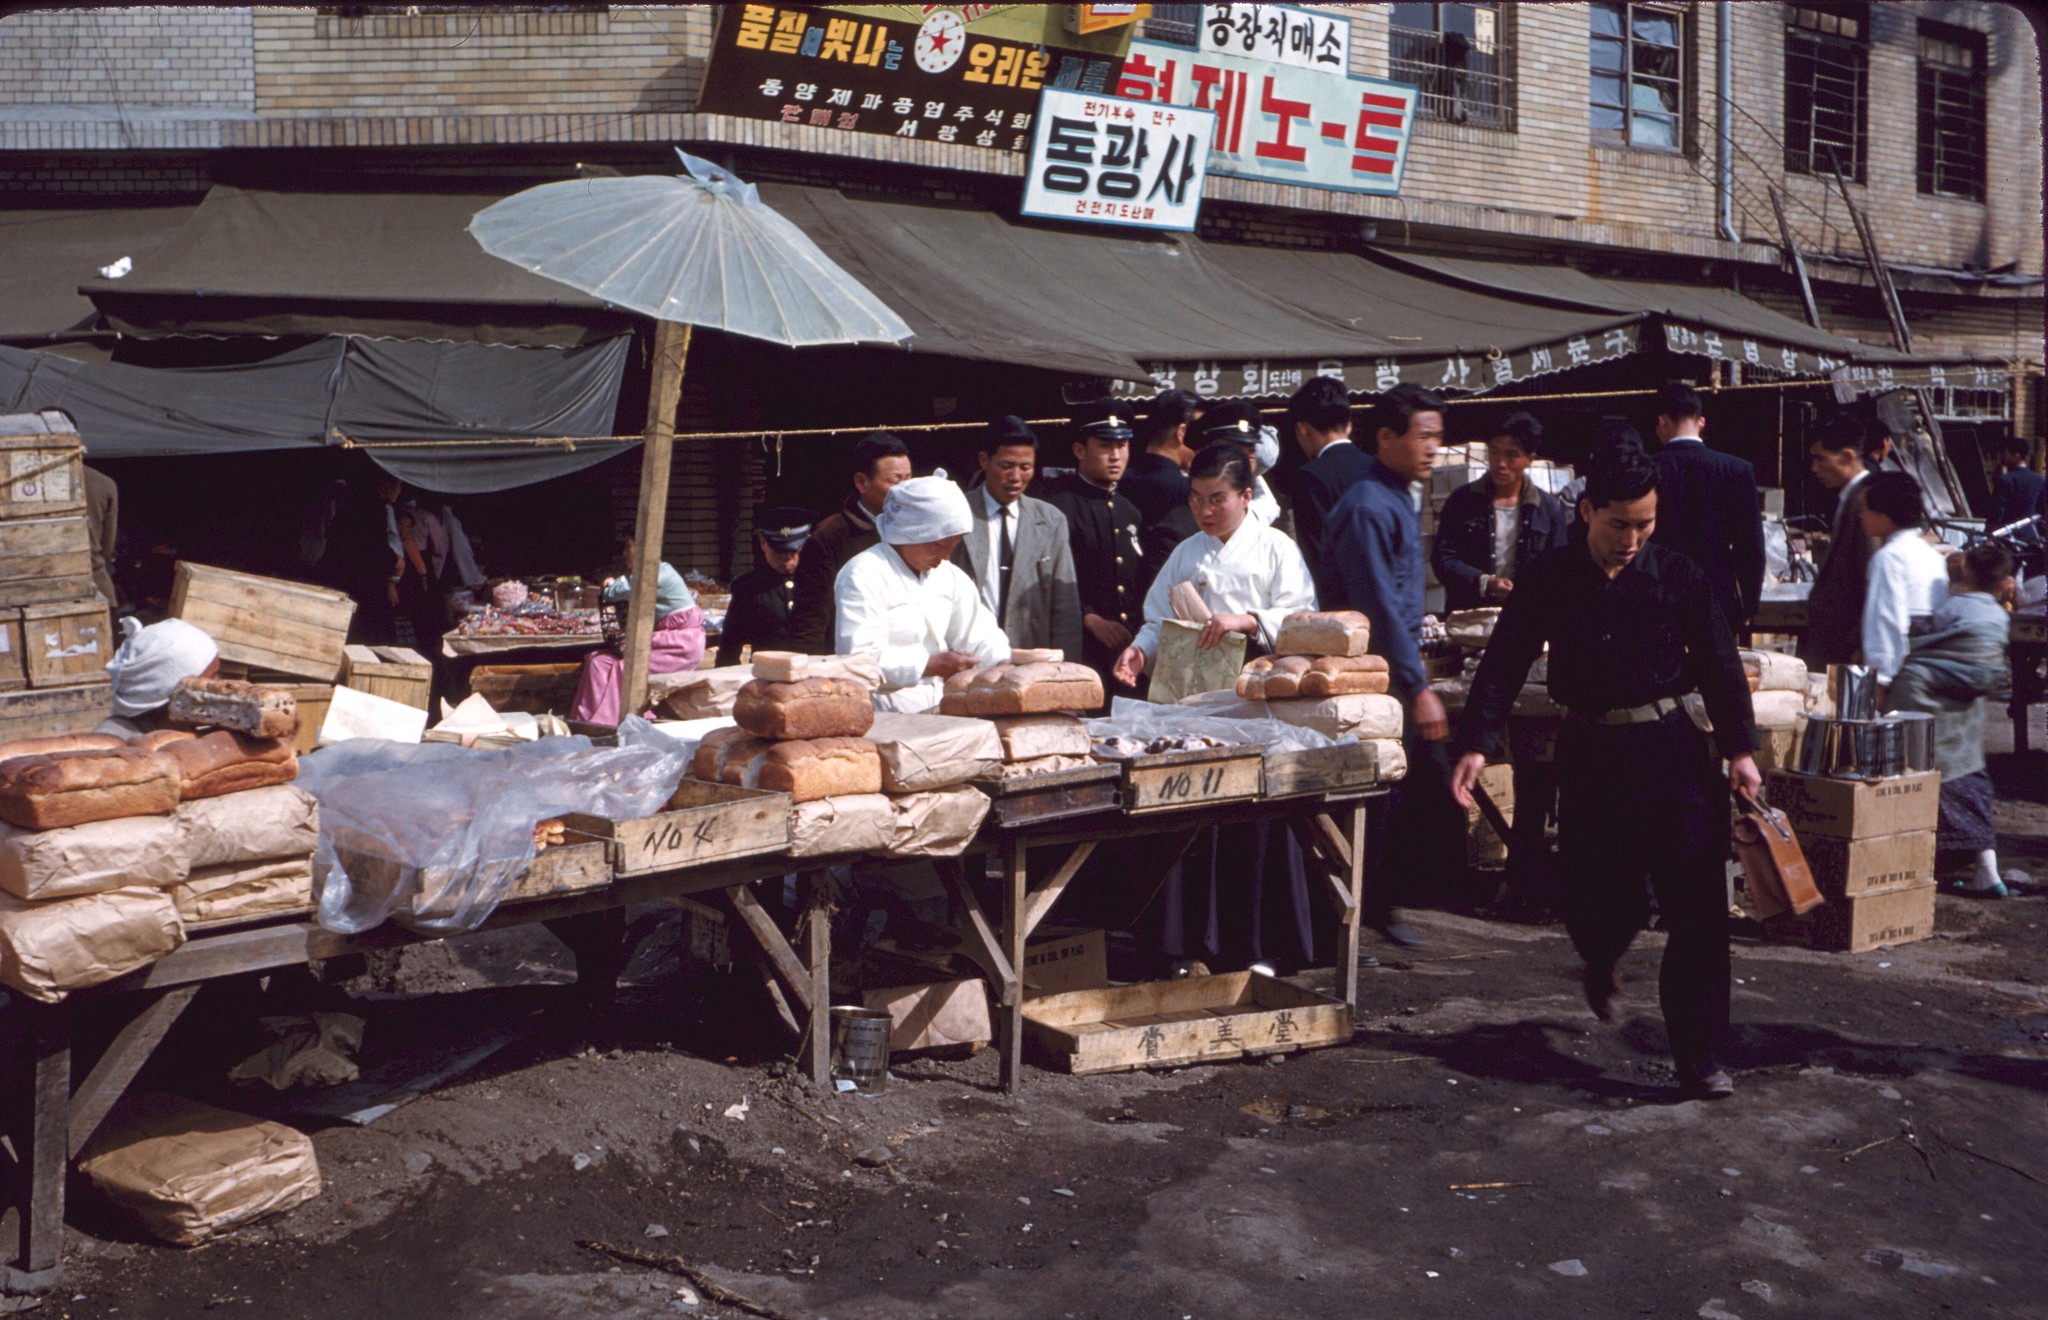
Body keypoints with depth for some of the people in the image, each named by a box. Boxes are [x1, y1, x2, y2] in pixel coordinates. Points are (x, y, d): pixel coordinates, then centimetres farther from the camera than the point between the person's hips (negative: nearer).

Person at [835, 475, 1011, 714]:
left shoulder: (949, 575, 16)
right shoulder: (864, 575, -9)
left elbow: (978, 635, 13)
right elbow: (859, 656, -18)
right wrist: (930, 665, -18)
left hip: (938, 709, 7)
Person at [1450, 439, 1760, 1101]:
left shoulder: (1678, 576, -1)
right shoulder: (1547, 581, -2)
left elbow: (1720, 667, 4)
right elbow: (1503, 665, -1)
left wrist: (1740, 749, -1)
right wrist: (1476, 744, -11)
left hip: (1671, 749, 0)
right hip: (1591, 755, 0)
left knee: (1698, 908, -4)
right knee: (1600, 903, 3)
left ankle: (1699, 1057, 5)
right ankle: (1601, 966, 42)